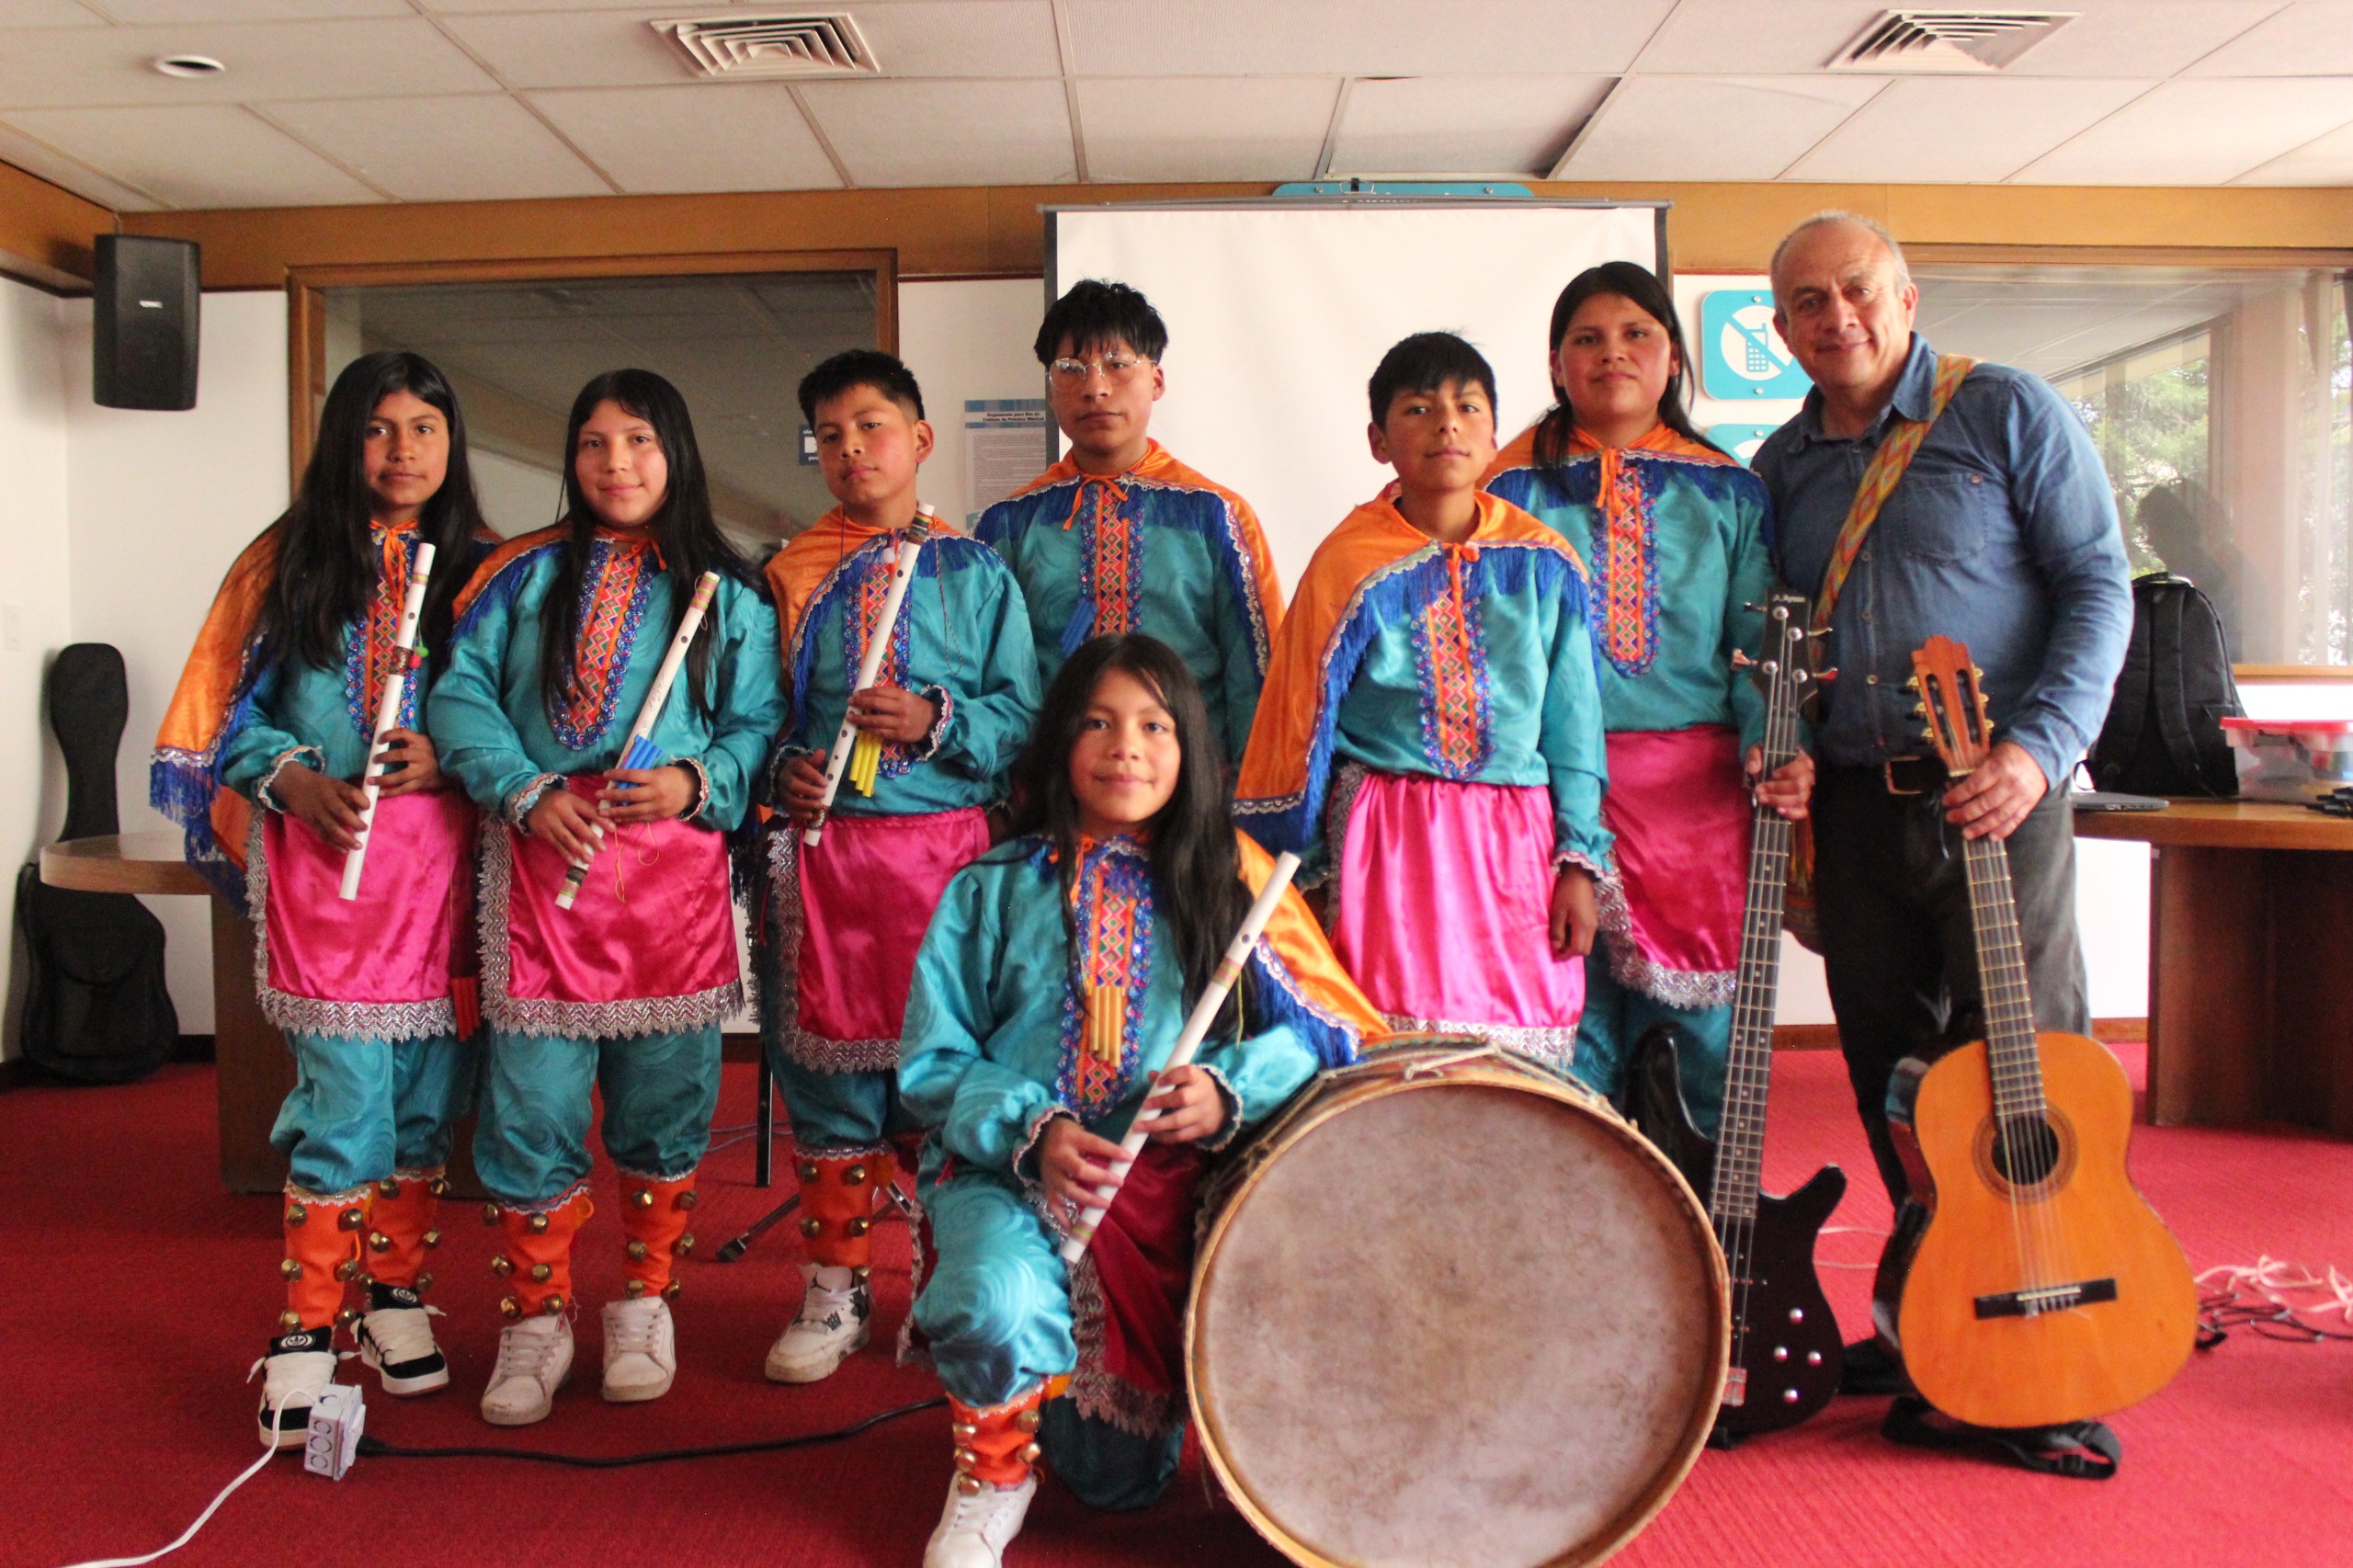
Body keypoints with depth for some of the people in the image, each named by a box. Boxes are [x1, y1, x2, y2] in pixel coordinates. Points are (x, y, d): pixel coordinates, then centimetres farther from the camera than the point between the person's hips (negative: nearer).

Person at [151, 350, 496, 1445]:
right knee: (347, 1098, -7)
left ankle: (396, 1292, 24)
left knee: (426, 1093, 7)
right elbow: (227, 710, 6)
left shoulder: (479, 571, 10)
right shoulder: (288, 561, 7)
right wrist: (291, 778, -10)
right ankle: (307, 1329, 5)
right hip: (324, 853, -2)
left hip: (441, 851, 2)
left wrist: (451, 756, -10)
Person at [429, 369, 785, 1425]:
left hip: (675, 862, 0)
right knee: (532, 1092, 1)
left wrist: (698, 781, -14)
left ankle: (644, 1302, 24)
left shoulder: (727, 593, 8)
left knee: (664, 1090, 6)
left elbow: (761, 725, 5)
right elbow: (461, 692, 4)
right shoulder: (525, 574, 10)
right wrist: (528, 791, -10)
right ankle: (535, 1318, 17)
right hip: (542, 859, 0)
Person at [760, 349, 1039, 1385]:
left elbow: (1023, 715, 1)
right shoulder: (790, 574, 10)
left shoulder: (973, 572, 5)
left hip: (945, 843, -1)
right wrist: (780, 767, -7)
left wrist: (939, 720, -15)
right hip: (820, 847, 2)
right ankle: (834, 1289, 21)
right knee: (827, 1067, 7)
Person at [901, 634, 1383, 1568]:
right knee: (1000, 1305, -34)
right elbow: (934, 1062, 1)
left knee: (1117, 1481, 0)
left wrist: (1230, 1089, -20)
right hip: (1011, 1166, 0)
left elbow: (1325, 1028, 0)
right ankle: (993, 1473, 1)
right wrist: (1031, 1131, -17)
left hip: (1172, 1178, 1)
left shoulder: (1230, 876, 4)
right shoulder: (995, 891, 4)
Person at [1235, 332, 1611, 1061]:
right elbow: (1300, 727, 1)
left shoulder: (1543, 564, 5)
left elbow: (1573, 725, 8)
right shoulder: (1352, 566, -3)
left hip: (1519, 843, 3)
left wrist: (1579, 862, 3)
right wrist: (1298, 867, 2)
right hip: (1394, 845, -3)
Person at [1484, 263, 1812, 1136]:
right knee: (1576, 1009, 0)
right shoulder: (1514, 488, 6)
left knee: (1700, 1012, 3)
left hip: (1700, 782, 2)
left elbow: (1761, 643, 8)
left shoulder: (1728, 491, 12)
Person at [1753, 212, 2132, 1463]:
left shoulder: (2008, 413, 0)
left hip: (1994, 791, -4)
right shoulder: (1778, 468, 13)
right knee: (1890, 1073, 10)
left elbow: (2096, 586, -4)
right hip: (1853, 799, 5)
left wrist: (2040, 747, -17)